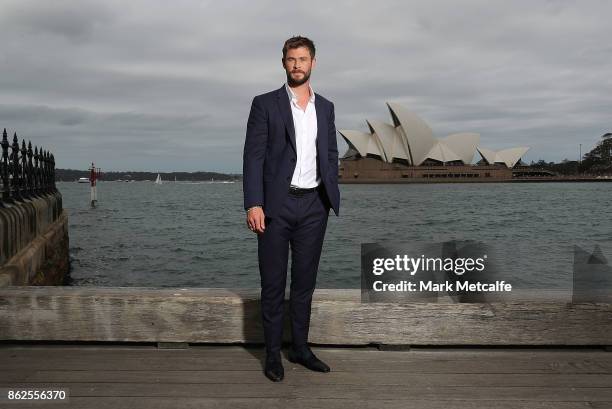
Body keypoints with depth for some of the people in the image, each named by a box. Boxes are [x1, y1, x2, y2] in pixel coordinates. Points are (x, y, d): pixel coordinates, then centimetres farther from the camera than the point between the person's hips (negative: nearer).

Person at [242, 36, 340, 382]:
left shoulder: (325, 107, 12)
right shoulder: (266, 104, -1)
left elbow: (331, 155, 14)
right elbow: (253, 156, -6)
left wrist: (332, 198, 4)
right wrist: (254, 204, -15)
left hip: (314, 205, 4)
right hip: (276, 205, -3)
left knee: (305, 281, 11)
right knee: (274, 283, 5)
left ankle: (300, 348, 25)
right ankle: (273, 353, 17)